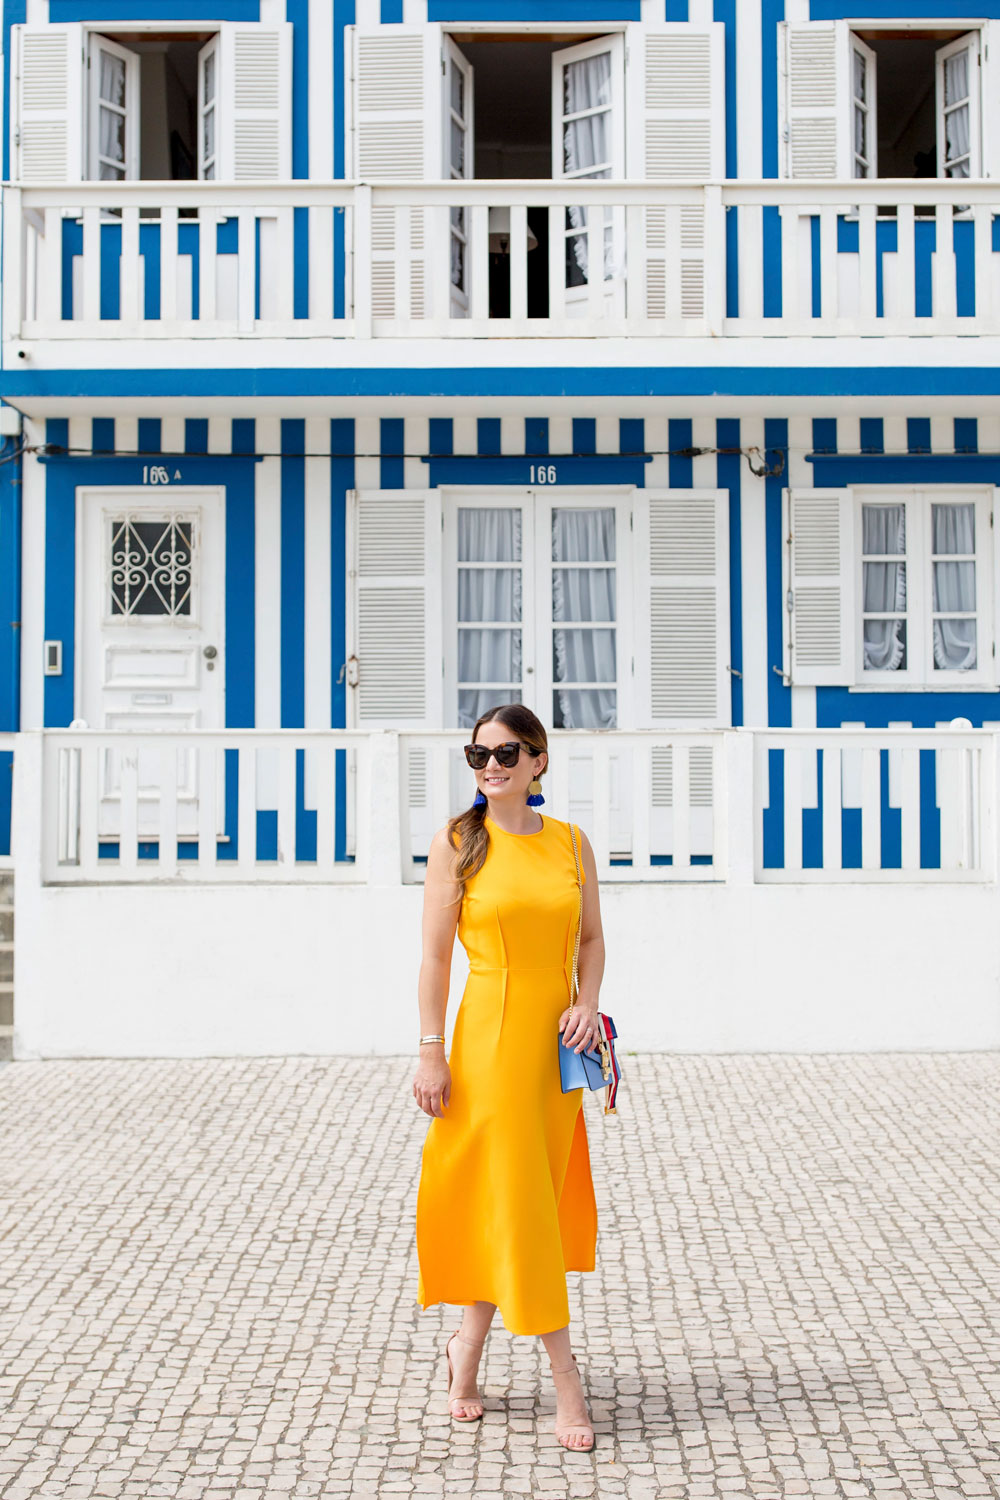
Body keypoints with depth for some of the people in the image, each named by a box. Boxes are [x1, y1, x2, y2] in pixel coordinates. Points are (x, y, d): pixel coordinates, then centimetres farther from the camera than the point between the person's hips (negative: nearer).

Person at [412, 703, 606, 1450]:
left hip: (556, 1038, 4)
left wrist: (589, 1002, -5)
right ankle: (565, 1374, 5)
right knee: (516, 1197, -2)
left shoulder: (572, 843, 7)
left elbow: (591, 937, 13)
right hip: (491, 1031, -4)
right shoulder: (457, 842, -3)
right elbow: (436, 953, -4)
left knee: (524, 1195, 11)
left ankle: (469, 1344, 29)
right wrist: (431, 1051, -8)